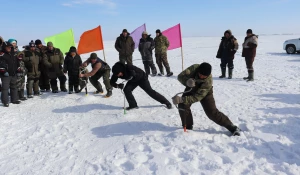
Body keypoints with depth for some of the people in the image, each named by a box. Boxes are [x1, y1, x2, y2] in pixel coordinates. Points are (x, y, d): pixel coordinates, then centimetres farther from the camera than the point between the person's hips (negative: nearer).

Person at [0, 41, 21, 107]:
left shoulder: (13, 55, 17)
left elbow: (16, 63, 25)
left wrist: (18, 69, 20)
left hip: (13, 74, 8)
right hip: (5, 75, -8)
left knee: (14, 87, 14)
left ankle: (14, 99, 25)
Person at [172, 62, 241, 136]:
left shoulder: (208, 81, -39)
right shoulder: (194, 68, -33)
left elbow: (197, 97, -41)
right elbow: (180, 76, -28)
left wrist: (181, 99, -50)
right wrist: (187, 82, -50)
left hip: (205, 93, -3)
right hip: (191, 89, 3)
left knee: (212, 112, -11)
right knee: (183, 105, -17)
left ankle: (232, 127, 4)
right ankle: (187, 127, 4)